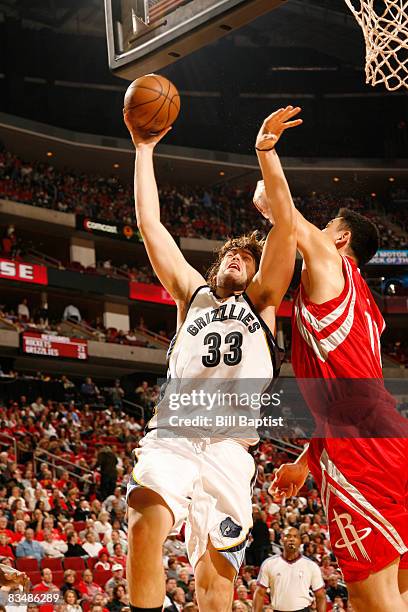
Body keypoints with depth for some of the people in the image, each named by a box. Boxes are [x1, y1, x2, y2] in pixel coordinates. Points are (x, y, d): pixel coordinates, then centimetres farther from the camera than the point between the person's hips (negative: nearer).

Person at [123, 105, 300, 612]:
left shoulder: (261, 300, 19)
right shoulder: (192, 293, 24)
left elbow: (284, 221, 8)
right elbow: (149, 224, 19)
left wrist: (264, 148, 1)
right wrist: (144, 149, 18)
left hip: (229, 448, 0)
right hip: (173, 434, 1)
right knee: (146, 524, -30)